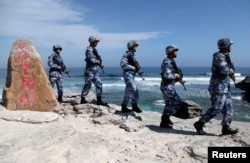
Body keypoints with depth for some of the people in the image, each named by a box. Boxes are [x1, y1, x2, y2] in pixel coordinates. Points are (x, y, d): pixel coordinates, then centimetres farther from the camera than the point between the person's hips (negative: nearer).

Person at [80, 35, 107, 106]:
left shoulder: (94, 49, 16)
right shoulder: (89, 49, -12)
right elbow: (90, 59, -23)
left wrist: (100, 64, 4)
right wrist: (98, 61, -11)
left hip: (95, 71, 9)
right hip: (90, 70, -9)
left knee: (99, 84, 4)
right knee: (87, 85, 0)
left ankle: (99, 100, 9)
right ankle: (83, 99, 16)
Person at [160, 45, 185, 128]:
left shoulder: (171, 62, 15)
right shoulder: (167, 62, -17)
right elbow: (167, 75, -30)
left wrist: (179, 80, 11)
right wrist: (176, 75, -14)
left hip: (168, 86, 10)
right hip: (167, 86, -10)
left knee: (169, 104, 17)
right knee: (177, 102, -6)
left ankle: (164, 121, 28)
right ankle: (165, 118, 2)